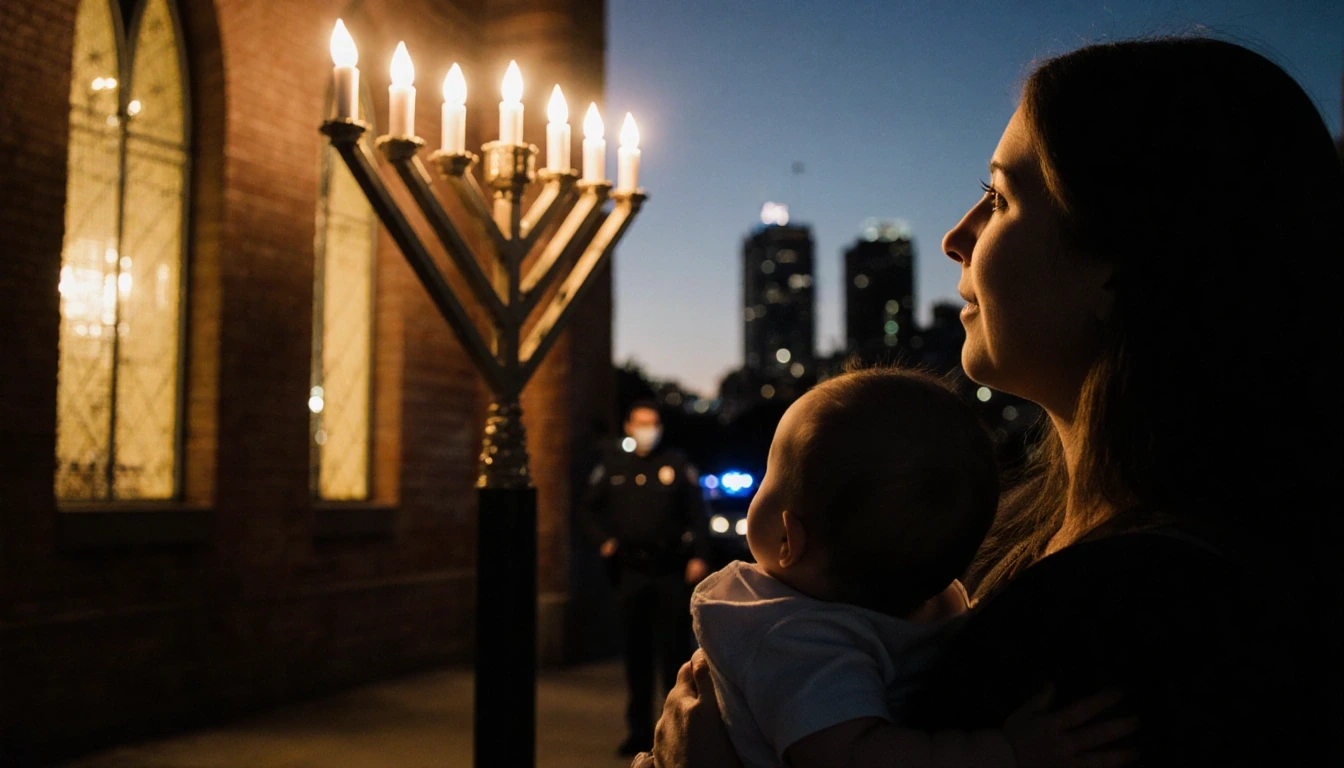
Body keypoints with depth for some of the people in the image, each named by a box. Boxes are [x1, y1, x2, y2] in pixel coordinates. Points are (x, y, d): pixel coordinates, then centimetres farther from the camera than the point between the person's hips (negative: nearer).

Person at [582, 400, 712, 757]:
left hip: (671, 573, -2)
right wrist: (602, 541, 1)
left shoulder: (676, 463, 1)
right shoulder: (612, 465, 8)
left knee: (675, 651, 1)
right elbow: (591, 508, 16)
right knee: (635, 654, 8)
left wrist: (699, 556, -8)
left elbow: (696, 513, 0)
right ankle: (639, 730, 18)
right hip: (630, 572, 3)